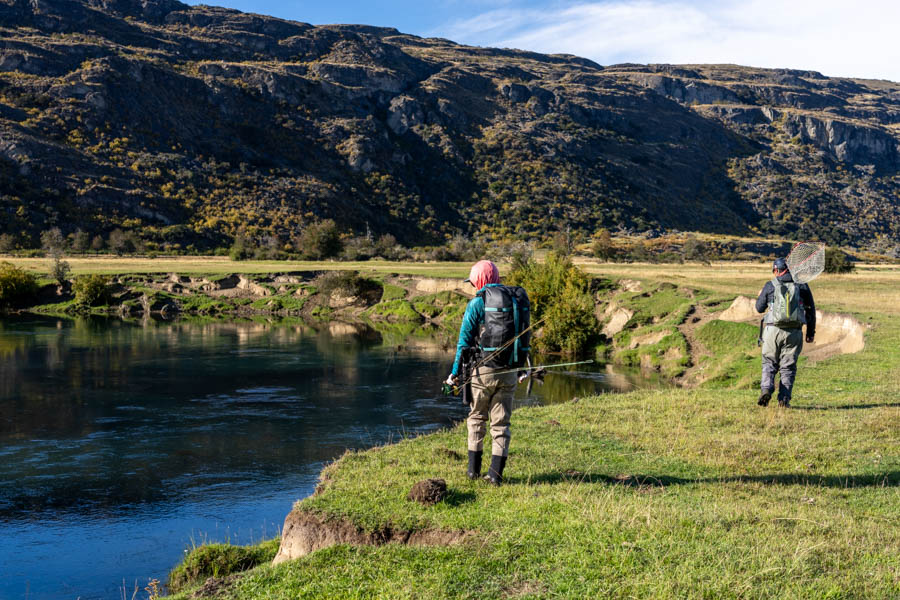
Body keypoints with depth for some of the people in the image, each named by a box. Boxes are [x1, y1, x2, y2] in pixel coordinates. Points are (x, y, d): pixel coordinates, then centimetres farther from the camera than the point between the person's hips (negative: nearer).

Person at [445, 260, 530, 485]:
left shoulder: (478, 302, -8)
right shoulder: (519, 299, 8)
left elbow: (464, 341, -6)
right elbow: (524, 337, 13)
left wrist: (455, 373, 1)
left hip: (483, 371, -4)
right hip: (508, 372, 4)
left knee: (476, 418, 14)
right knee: (501, 423, 8)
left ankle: (474, 468, 17)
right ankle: (496, 473, 5)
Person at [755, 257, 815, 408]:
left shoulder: (770, 285, 1)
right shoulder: (802, 285, 7)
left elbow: (759, 308, 11)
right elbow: (811, 310, 10)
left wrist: (760, 296, 32)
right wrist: (811, 333, 16)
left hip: (773, 330, -1)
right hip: (794, 333, 1)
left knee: (769, 363, 11)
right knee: (788, 366, 8)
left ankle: (766, 390, -10)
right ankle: (784, 399, 1)